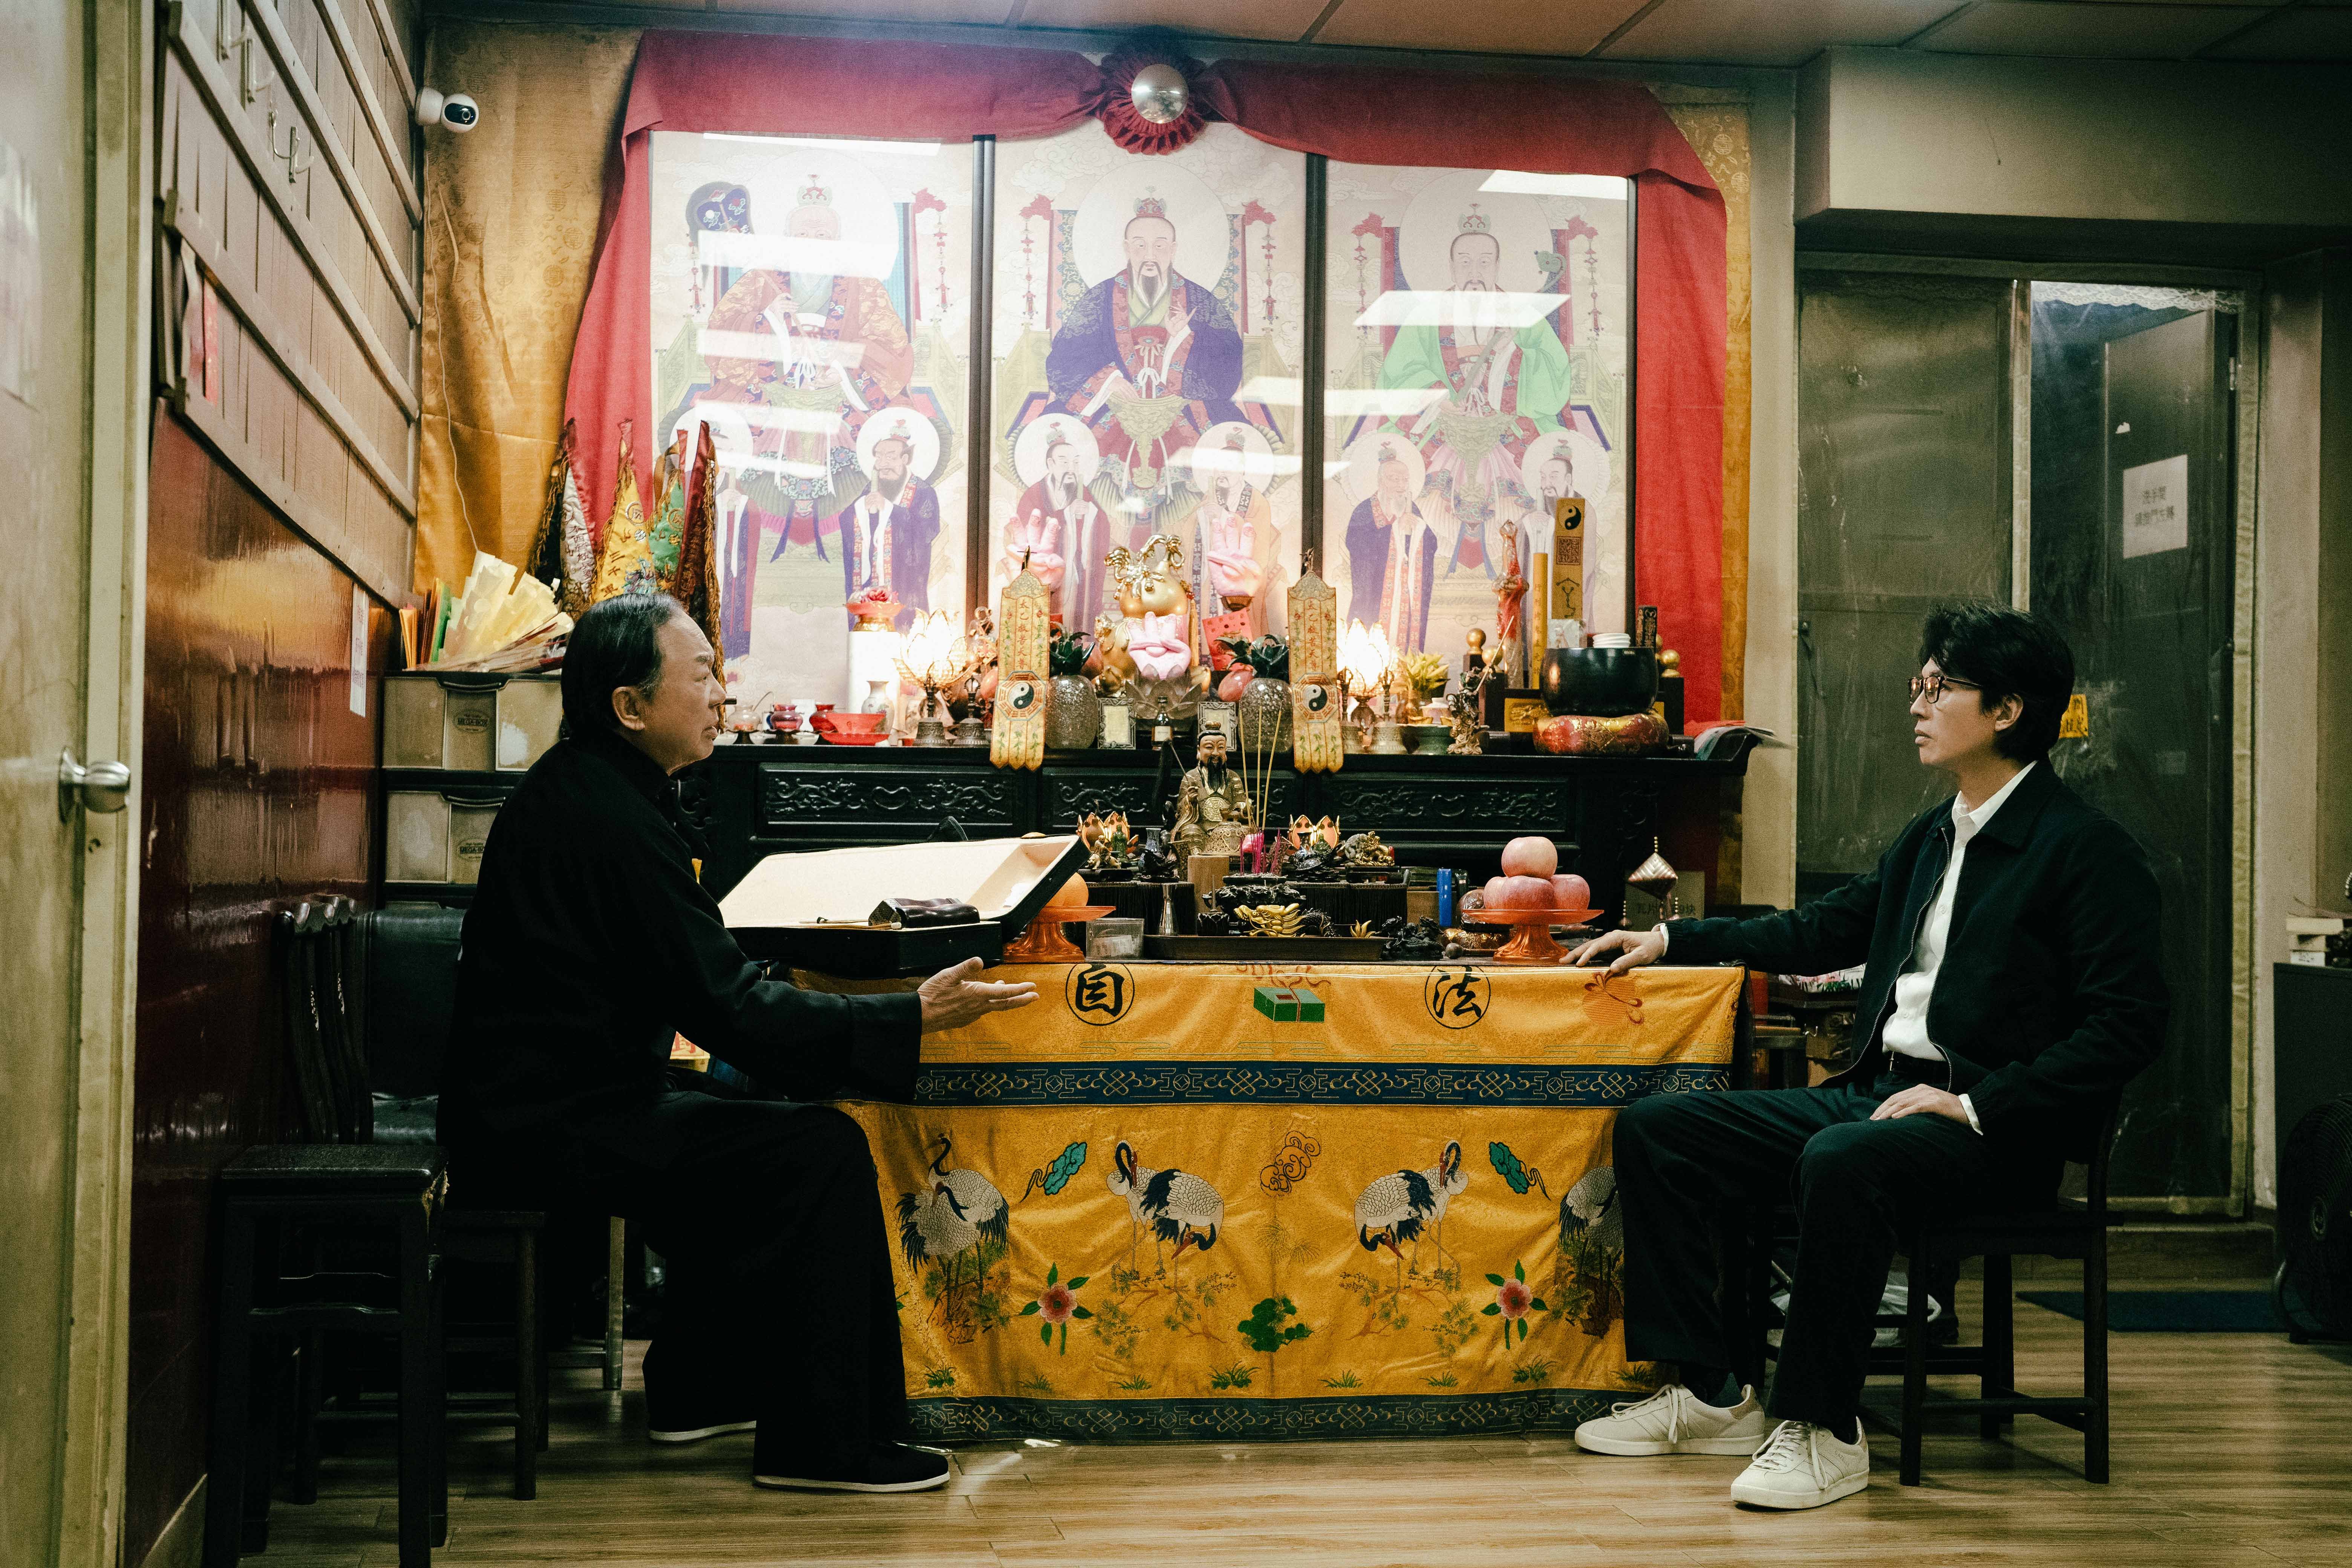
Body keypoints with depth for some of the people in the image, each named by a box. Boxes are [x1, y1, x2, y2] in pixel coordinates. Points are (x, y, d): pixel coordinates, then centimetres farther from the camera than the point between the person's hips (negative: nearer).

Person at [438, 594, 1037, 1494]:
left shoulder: (576, 785, 13)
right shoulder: (613, 820, -20)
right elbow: (730, 1010, -22)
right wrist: (912, 1018, -20)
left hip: (534, 1099, 11)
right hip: (548, 1126, -11)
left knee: (750, 1121, 23)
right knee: (823, 1151, -15)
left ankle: (701, 1389, 27)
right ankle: (825, 1442, -9)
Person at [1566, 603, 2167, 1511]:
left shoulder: (2088, 851, -8)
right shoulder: (1930, 838, 19)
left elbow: (2129, 1026, -16)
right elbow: (1822, 932, 29)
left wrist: (1979, 1104, -20)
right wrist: (1674, 941, 20)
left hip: (1995, 1129, -9)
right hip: (1872, 1092, 9)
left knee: (1841, 1160, -39)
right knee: (1654, 1129, -1)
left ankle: (1821, 1428, -23)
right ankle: (1706, 1396, 2)